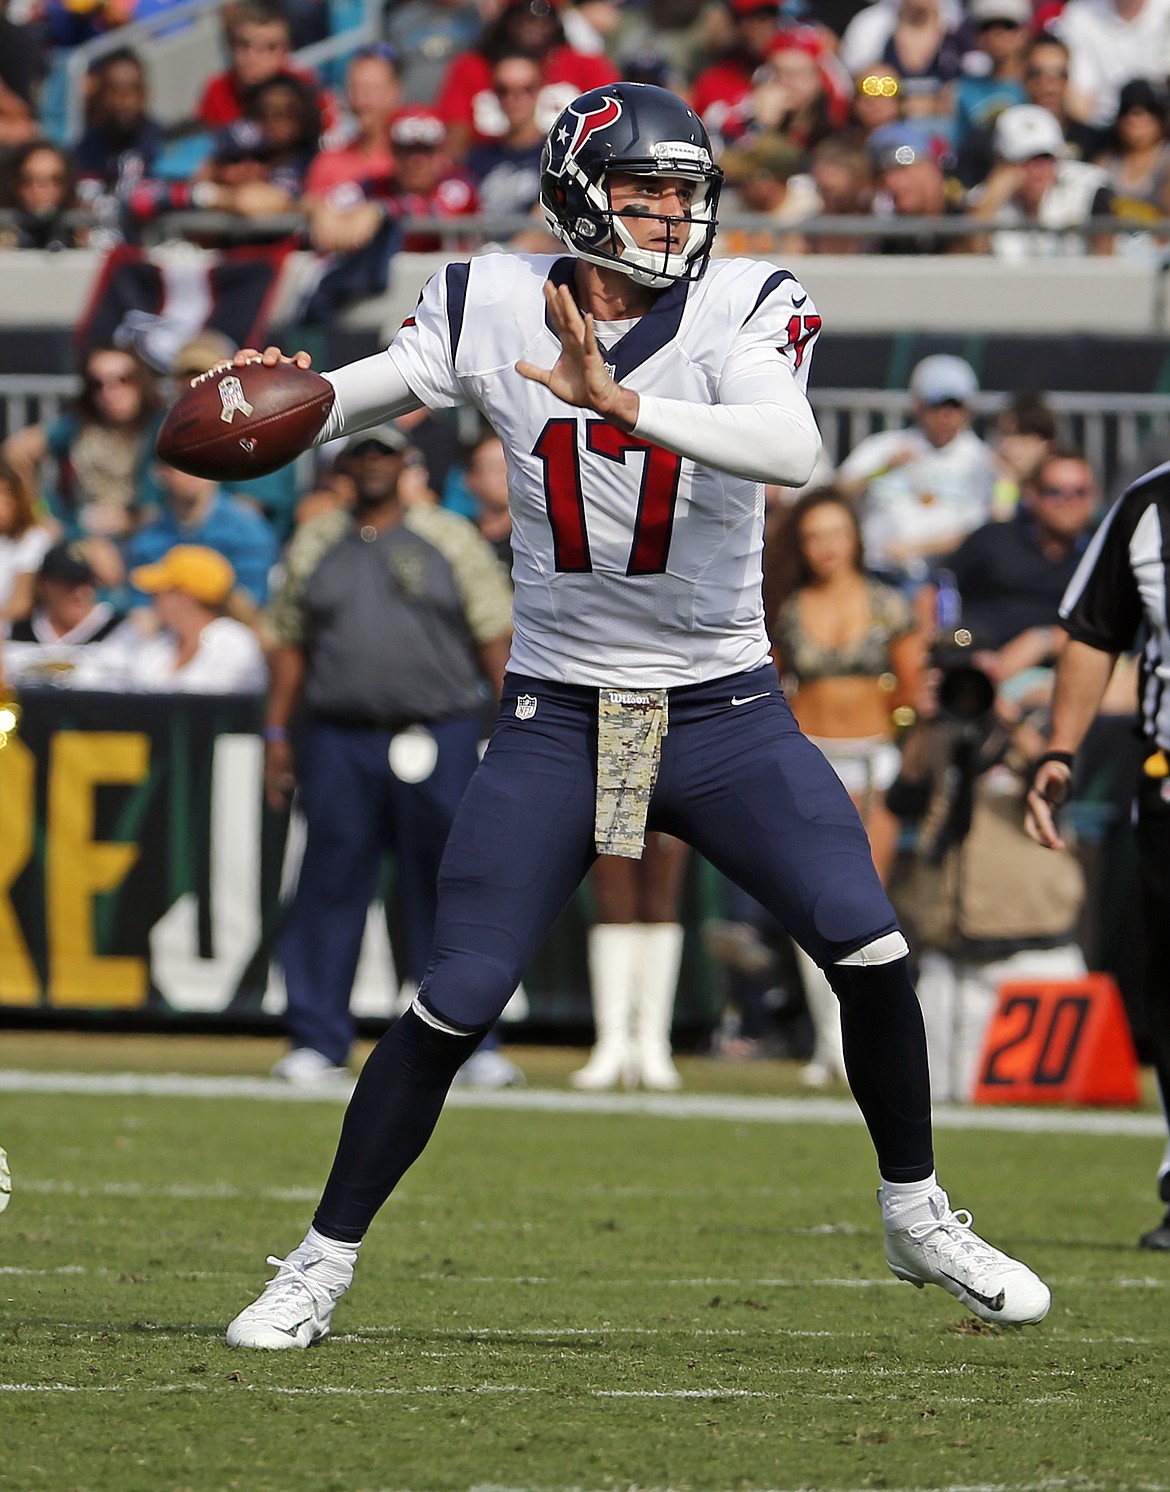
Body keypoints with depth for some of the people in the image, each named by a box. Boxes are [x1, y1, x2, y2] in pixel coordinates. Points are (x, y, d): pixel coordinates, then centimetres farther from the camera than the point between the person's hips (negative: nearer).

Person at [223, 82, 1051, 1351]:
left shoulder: (743, 307, -9)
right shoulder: (493, 309, -4)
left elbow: (790, 450, -28)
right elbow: (349, 398, 4)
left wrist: (624, 403, -40)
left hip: (723, 711, 0)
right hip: (557, 717, 0)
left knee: (869, 950, -12)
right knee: (453, 1005, -4)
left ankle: (917, 1219, 10)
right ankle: (321, 1266, 10)